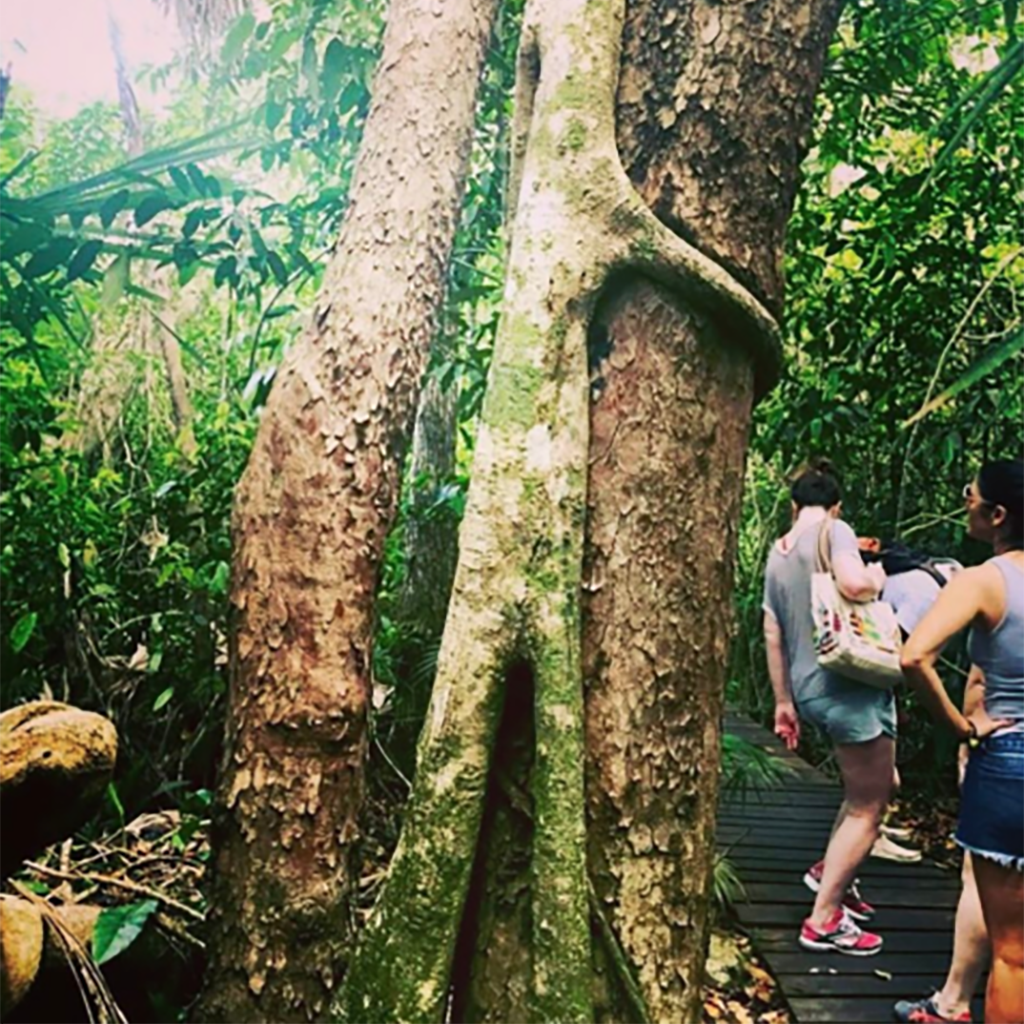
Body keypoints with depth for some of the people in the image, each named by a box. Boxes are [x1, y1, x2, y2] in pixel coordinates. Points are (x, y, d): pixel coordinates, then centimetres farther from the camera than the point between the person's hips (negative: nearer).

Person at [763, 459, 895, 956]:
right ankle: (824, 920, 7)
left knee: (870, 787, 27)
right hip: (849, 684, -8)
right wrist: (877, 577, -5)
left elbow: (772, 634, 15)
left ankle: (830, 871, 33)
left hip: (810, 687, 8)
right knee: (867, 808, 3)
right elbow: (853, 583, -29)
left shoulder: (776, 554, 12)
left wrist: (784, 701, 21)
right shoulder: (833, 531, -9)